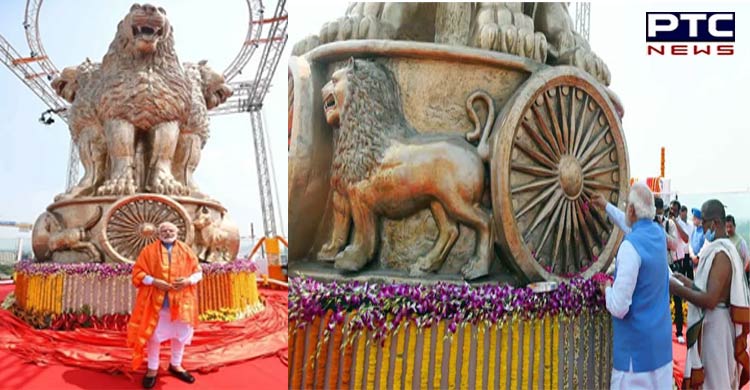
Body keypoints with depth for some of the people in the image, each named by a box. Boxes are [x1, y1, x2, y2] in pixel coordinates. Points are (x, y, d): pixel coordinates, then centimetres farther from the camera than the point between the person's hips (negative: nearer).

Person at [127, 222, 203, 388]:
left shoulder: (186, 250, 6)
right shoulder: (149, 250, 1)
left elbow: (198, 272, 7)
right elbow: (138, 272, -2)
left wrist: (188, 281, -14)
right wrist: (154, 281, -17)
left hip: (181, 300, 2)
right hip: (156, 300, -2)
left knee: (180, 333, 11)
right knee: (154, 334, 5)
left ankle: (175, 365, 29)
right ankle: (152, 369, 19)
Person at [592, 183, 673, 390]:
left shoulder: (630, 245, -21)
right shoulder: (658, 233, 3)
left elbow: (619, 308, -21)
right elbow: (634, 226, 30)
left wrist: (607, 290, -2)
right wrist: (606, 206, 36)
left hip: (637, 344, -8)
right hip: (661, 339, 8)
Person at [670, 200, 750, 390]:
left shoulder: (721, 253, -22)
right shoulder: (720, 248, 8)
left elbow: (710, 300, -27)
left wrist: (677, 288, -20)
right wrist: (686, 281, 11)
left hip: (715, 324, -9)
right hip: (711, 322, 9)